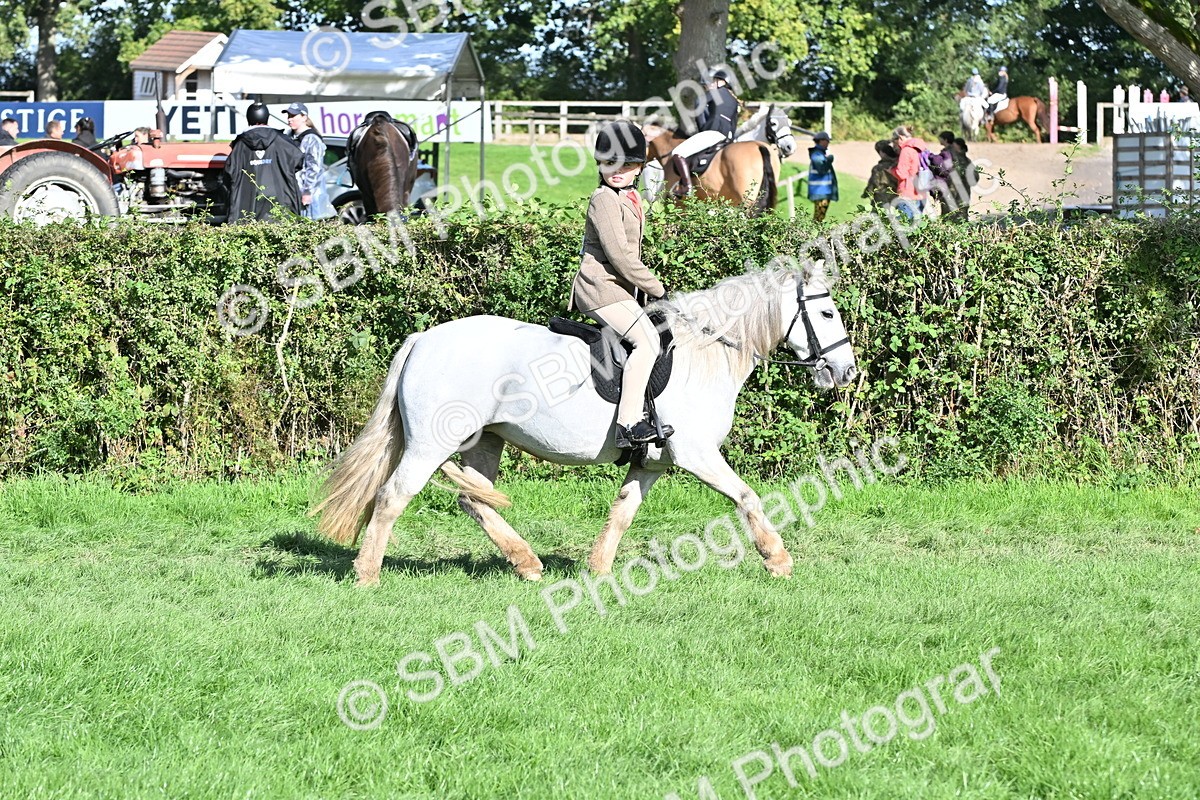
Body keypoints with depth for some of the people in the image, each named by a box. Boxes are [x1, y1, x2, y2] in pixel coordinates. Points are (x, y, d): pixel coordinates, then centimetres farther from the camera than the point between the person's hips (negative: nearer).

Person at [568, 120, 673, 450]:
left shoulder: (630, 199, 18)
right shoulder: (604, 199, -13)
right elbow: (619, 255, -19)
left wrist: (646, 290, 18)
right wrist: (657, 289, -14)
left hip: (621, 289, 10)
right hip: (601, 288, -10)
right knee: (648, 339, -24)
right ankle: (629, 422, -32)